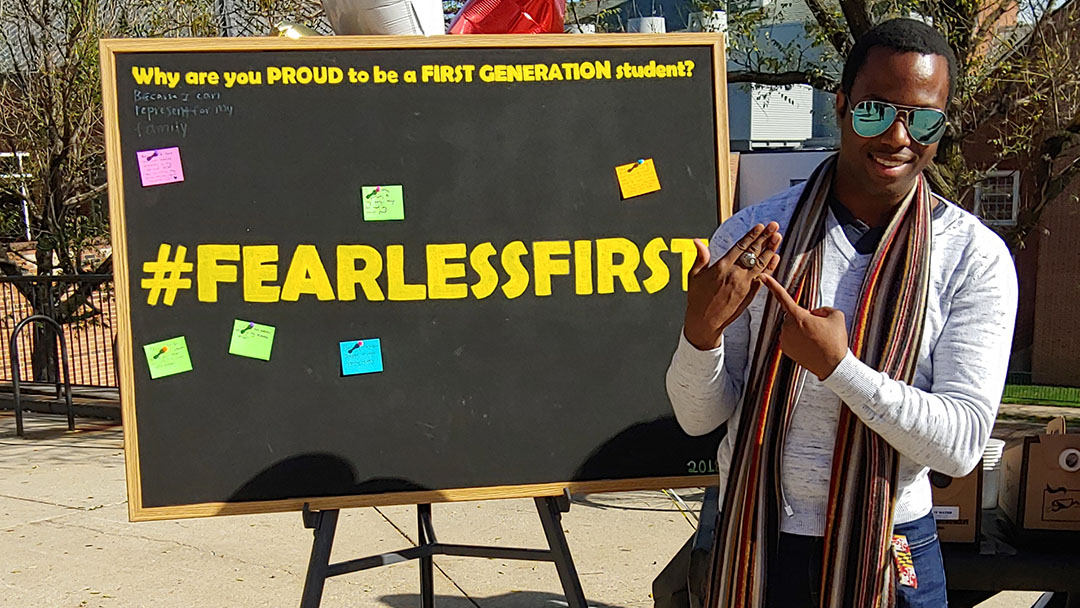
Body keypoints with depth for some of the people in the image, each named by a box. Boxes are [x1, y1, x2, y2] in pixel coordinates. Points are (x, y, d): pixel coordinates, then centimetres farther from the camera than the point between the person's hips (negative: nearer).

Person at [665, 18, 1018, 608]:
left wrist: (837, 365, -26)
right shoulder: (751, 235, -9)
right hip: (755, 542, 1)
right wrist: (700, 331, -26)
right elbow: (699, 417, -7)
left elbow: (961, 445, -15)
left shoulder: (975, 257, -10)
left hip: (889, 551, 0)